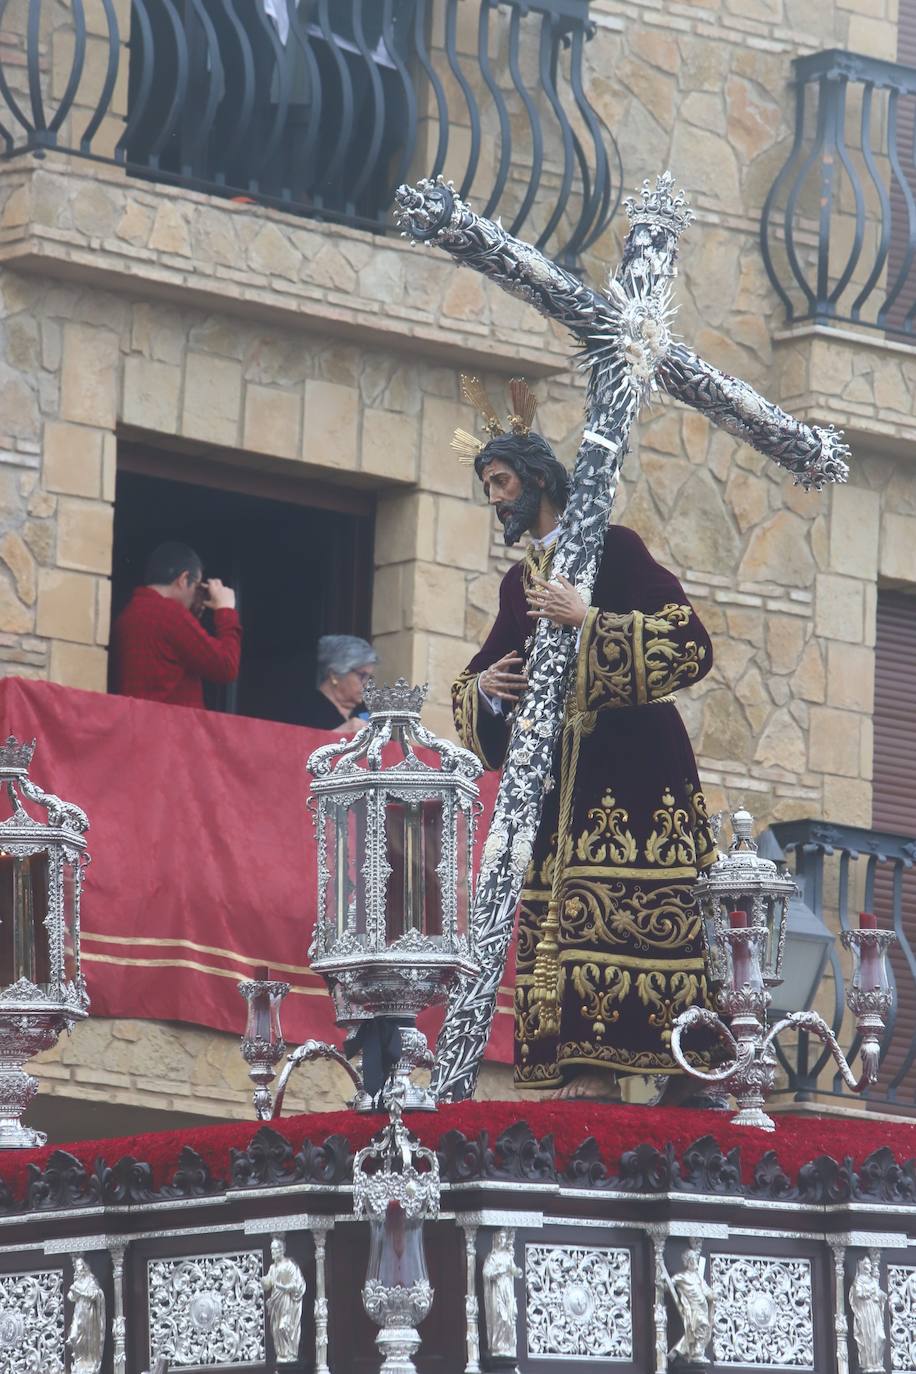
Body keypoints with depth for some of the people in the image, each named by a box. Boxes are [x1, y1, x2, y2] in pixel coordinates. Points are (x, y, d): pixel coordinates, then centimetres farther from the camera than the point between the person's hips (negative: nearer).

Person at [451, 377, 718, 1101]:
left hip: (629, 769, -7)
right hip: (558, 776, 7)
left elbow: (690, 643, -12)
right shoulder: (519, 583, 19)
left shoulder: (611, 548, -1)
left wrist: (589, 620, -18)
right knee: (551, 915, -4)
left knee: (611, 909, -16)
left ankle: (603, 1067, -21)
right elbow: (476, 679, 28)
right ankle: (583, 1068, -8)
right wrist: (482, 685, 3)